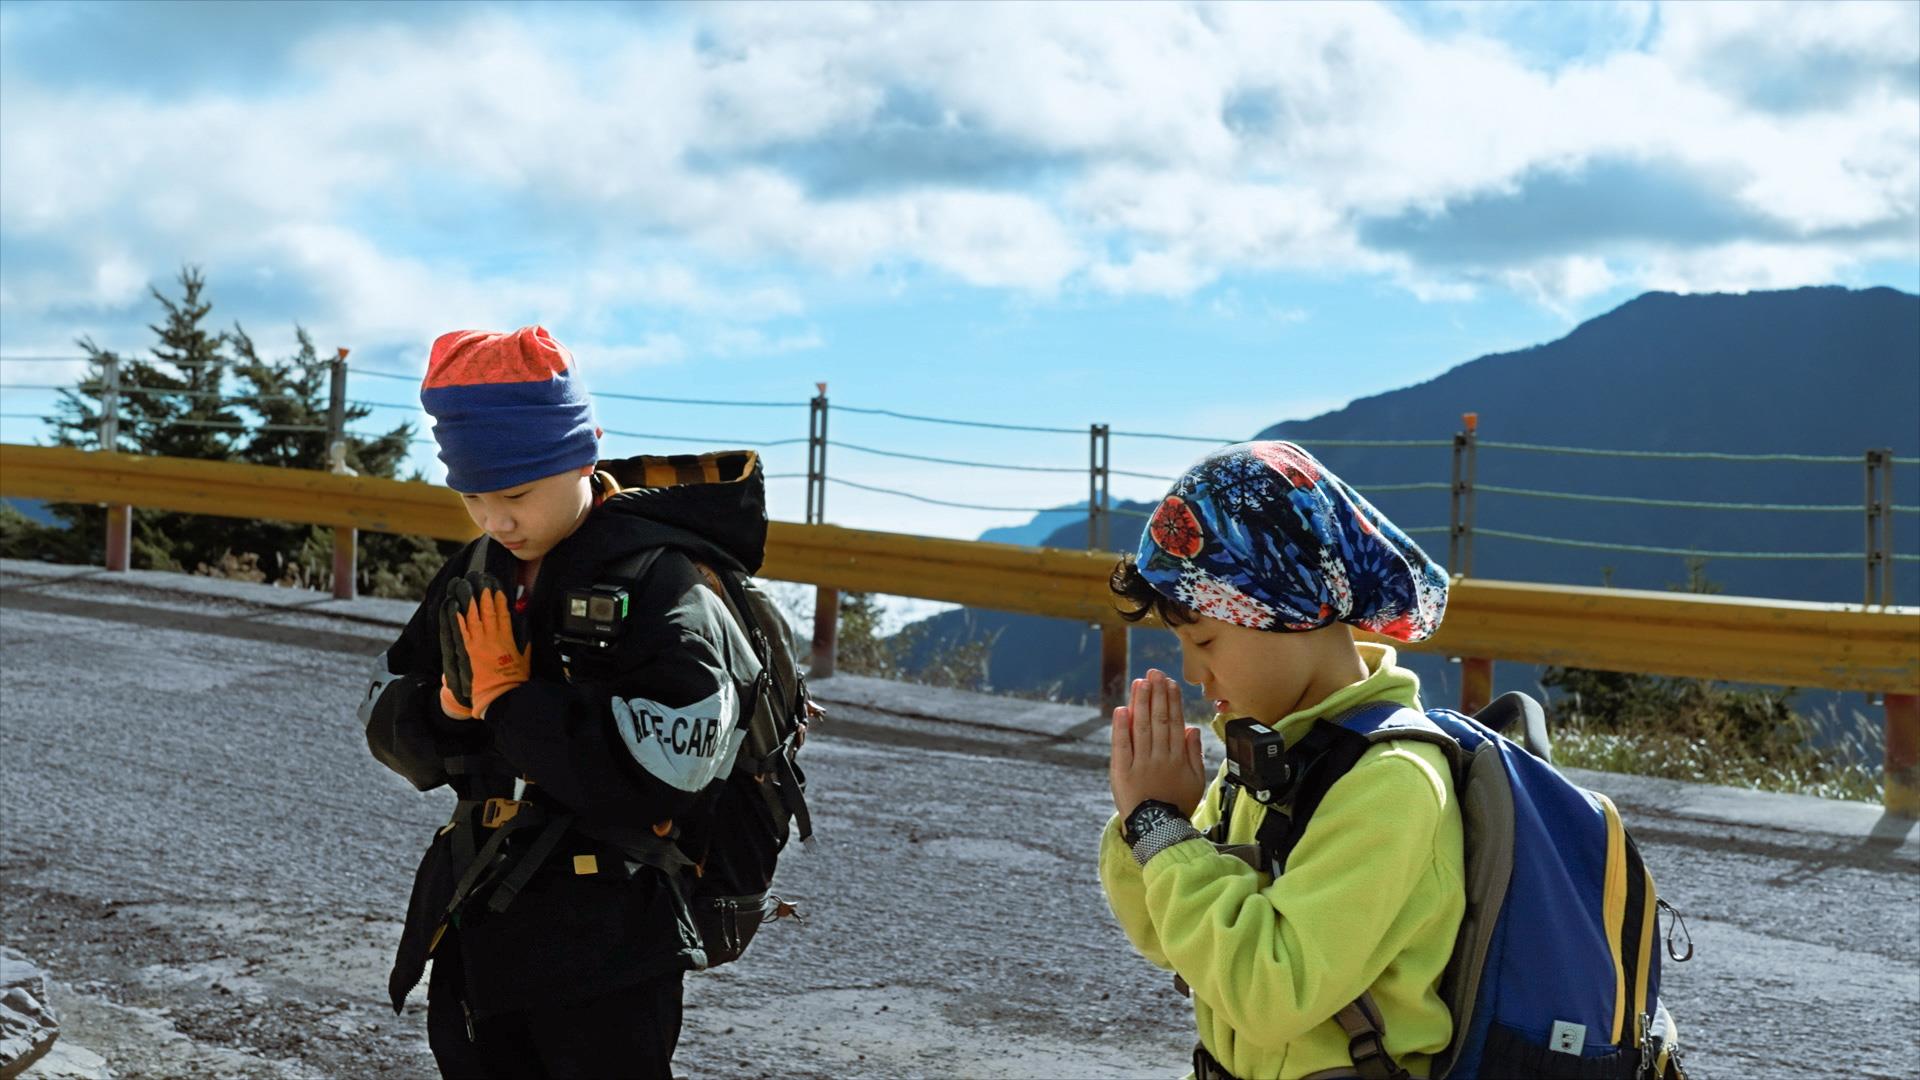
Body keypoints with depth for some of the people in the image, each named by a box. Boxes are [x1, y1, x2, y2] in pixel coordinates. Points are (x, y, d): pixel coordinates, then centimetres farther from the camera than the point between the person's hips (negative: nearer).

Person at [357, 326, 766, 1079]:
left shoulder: (657, 584, -15)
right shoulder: (475, 579, 7)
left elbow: (666, 763, -29)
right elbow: (386, 715, 13)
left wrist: (511, 700, -22)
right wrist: (446, 709, -10)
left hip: (605, 941, -7)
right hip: (478, 931, 7)